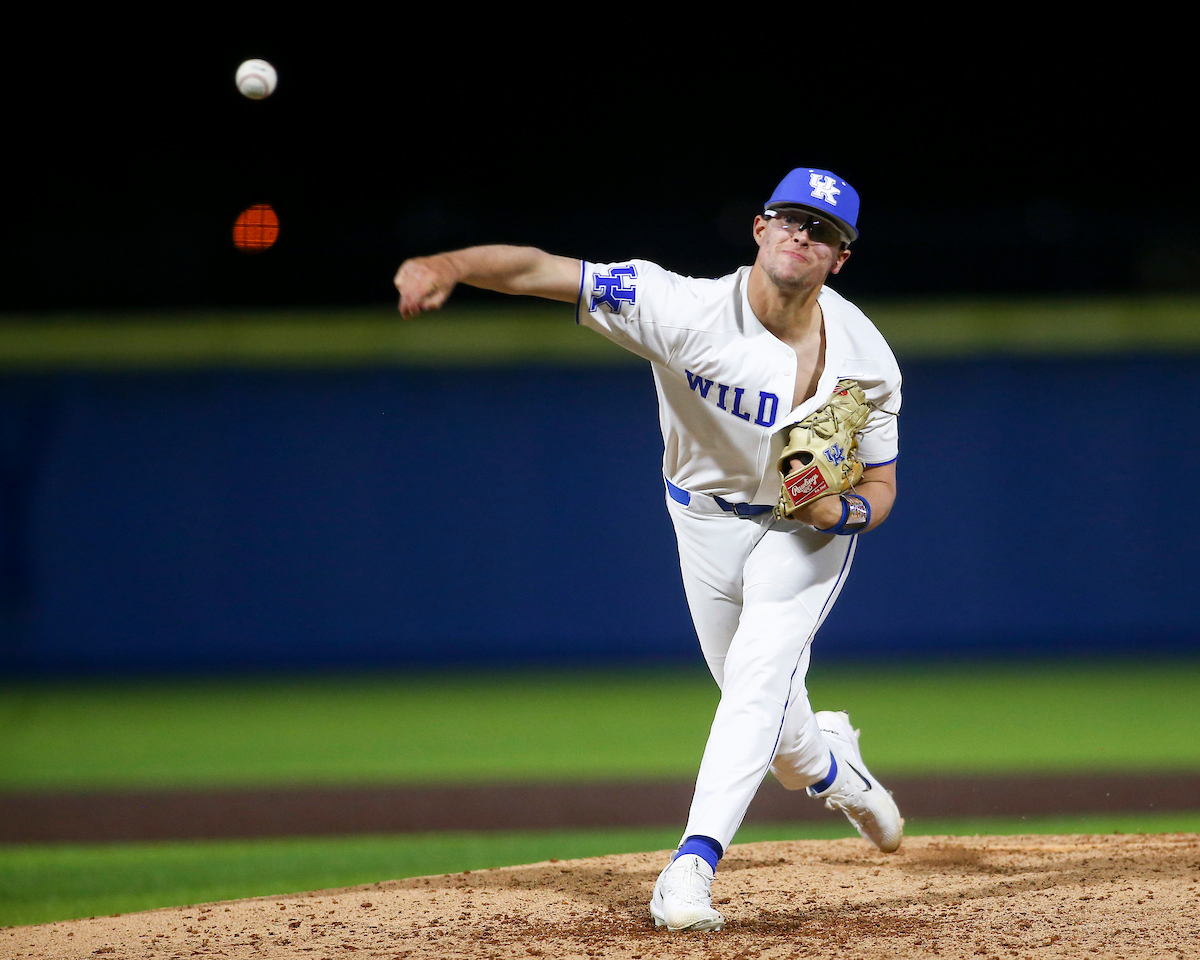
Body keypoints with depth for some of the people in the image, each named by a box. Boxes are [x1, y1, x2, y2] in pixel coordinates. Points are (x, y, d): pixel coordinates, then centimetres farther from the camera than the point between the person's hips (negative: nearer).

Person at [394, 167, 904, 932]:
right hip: (709, 519, 1)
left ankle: (695, 862, -28)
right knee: (759, 705, 14)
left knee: (759, 676, -23)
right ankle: (832, 770, 49)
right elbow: (542, 271, -39)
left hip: (809, 530, -1)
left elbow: (881, 489, -11)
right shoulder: (687, 311, -29)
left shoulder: (865, 359, -22)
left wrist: (839, 511, -36)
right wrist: (451, 264, -58)